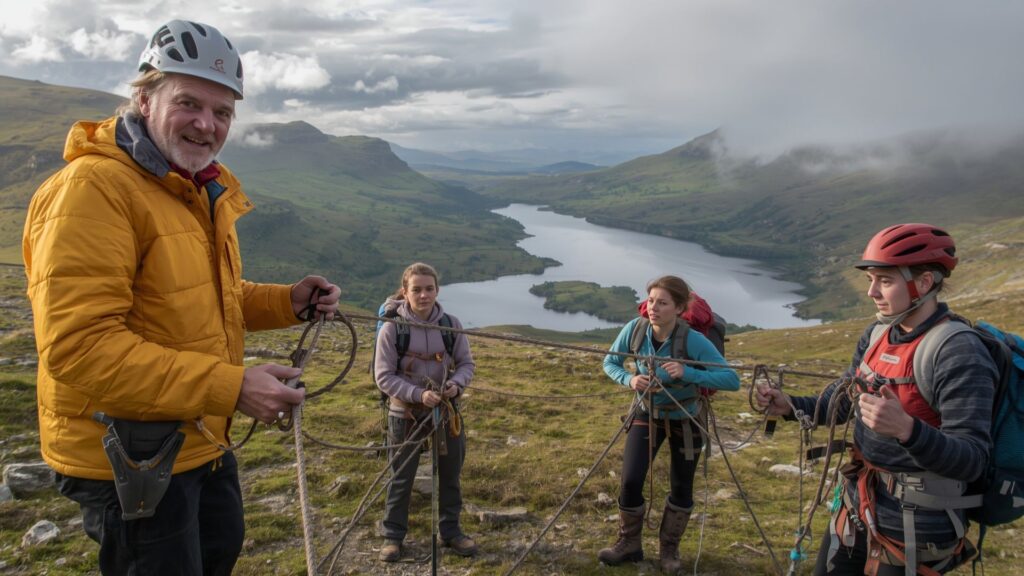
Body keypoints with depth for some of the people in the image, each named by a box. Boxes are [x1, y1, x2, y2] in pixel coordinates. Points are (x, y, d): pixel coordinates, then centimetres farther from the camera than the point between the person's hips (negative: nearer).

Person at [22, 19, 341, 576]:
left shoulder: (204, 189, 10)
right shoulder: (91, 187, -22)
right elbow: (79, 345, -29)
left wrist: (288, 301, 1)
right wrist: (230, 387, -31)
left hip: (201, 442, 10)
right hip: (128, 459, -9)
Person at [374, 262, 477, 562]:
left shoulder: (451, 324, -8)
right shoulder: (392, 328, -17)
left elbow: (466, 363, 1)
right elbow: (384, 377, -14)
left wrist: (456, 383, -20)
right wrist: (418, 394, -25)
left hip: (447, 410, 3)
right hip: (406, 413, -3)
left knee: (450, 475, 15)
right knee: (401, 478, 12)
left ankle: (450, 531, 34)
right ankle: (393, 535, 29)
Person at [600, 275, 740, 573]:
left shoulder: (693, 340, -30)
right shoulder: (635, 328, -20)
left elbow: (732, 380, -32)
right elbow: (610, 362, -5)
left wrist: (688, 373, -43)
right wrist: (629, 379, -25)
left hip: (685, 419, -2)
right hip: (648, 414, 2)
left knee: (681, 486, 8)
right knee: (630, 480, -5)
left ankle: (669, 548, 30)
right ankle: (628, 543, 18)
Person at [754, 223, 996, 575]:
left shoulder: (960, 355, -21)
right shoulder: (877, 334, 2)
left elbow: (971, 461, -26)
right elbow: (842, 402, 12)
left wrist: (906, 429, -42)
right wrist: (790, 407, -5)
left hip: (912, 529, -7)